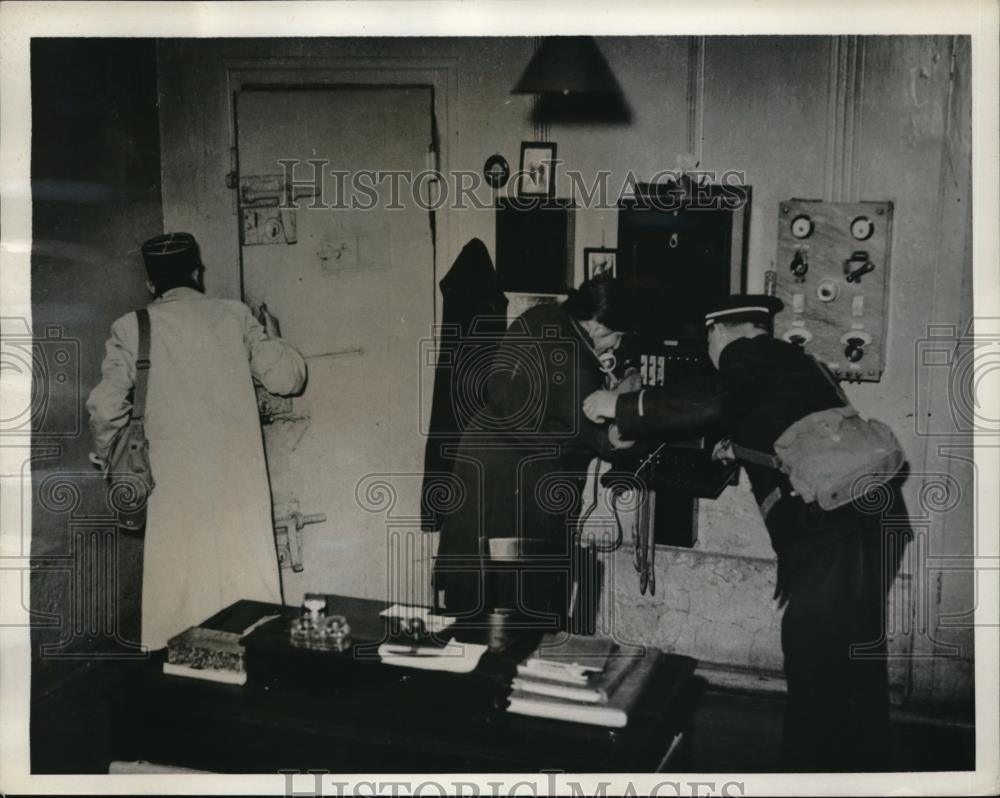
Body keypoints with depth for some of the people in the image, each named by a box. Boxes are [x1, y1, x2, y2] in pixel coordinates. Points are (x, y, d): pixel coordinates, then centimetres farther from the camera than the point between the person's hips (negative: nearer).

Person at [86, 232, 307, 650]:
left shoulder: (132, 327, 0)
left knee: (180, 580, 8)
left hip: (175, 482, -1)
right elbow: (286, 376, 1)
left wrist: (107, 456, 13)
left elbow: (107, 405, -6)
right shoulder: (235, 316, 3)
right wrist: (269, 340, 20)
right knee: (245, 583, 10)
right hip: (239, 478, 1)